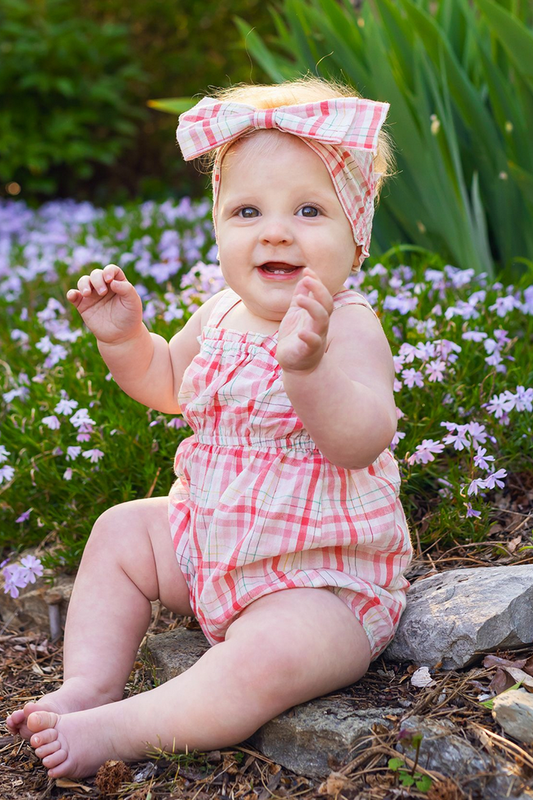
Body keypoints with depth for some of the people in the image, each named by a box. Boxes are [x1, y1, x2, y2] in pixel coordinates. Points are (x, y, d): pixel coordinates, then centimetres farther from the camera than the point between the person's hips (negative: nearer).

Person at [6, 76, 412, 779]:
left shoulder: (346, 327, -22)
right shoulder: (222, 315, 1)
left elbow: (363, 439, -39)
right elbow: (167, 383, 22)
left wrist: (308, 368, -57)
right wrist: (124, 337, 2)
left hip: (320, 580, -8)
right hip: (212, 540, 8)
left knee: (267, 658, -33)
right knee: (120, 530, 11)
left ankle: (120, 731, -19)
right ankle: (88, 685, 9)